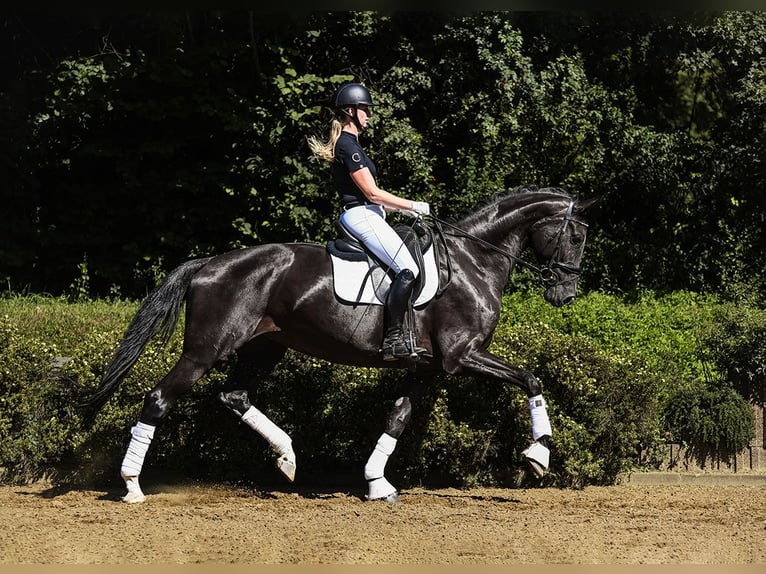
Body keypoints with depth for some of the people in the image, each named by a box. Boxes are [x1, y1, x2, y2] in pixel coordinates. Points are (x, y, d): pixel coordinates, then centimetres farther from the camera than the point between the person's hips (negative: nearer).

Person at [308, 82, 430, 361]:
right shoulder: (348, 145, -14)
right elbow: (372, 193, -16)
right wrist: (412, 206, -9)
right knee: (408, 269, -19)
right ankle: (393, 339, -22)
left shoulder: (349, 143, 19)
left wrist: (401, 208, 17)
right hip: (361, 215, -11)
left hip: (364, 215, 11)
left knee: (409, 266, 12)